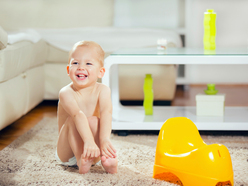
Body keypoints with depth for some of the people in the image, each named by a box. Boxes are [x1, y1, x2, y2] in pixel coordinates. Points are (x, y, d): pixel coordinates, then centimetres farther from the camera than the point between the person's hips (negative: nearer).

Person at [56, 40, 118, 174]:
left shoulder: (102, 91, -9)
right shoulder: (66, 93, -18)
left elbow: (106, 113, -28)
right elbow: (78, 115, -36)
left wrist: (104, 139, -47)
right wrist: (89, 141, -52)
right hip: (68, 154, -1)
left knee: (94, 121, -25)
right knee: (73, 120, -26)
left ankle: (106, 158, -37)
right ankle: (81, 161, -35)